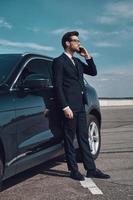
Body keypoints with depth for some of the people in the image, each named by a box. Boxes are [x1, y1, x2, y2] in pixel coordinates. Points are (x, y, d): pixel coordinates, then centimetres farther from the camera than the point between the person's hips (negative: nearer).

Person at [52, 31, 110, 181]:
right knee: (70, 139, 2)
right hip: (69, 107, -8)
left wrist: (87, 56, 8)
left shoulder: (77, 61, 19)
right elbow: (57, 86, -12)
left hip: (80, 106, 8)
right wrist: (65, 107, -17)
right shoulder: (59, 61, -5)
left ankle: (91, 169, 15)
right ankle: (73, 170, 10)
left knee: (84, 138, 10)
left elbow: (93, 72, 20)